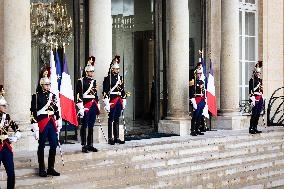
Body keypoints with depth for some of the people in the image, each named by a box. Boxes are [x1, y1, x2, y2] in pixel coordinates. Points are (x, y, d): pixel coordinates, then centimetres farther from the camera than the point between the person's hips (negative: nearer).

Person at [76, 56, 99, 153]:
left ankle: (90, 145, 16)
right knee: (84, 126, -2)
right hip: (86, 106, -7)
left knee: (91, 126, 10)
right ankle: (84, 146, 1)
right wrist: (80, 107, -18)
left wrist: (97, 105, 17)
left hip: (93, 106, 7)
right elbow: (78, 95, -12)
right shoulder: (81, 81, -7)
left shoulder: (93, 81, 15)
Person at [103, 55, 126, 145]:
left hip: (119, 101, 6)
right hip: (112, 101, -6)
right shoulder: (108, 78, -7)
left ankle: (117, 138, 15)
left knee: (117, 120, 11)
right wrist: (107, 104, -17)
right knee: (111, 119, -3)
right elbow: (105, 92, -12)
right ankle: (110, 138, 1)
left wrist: (124, 102, 16)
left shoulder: (120, 78, 14)